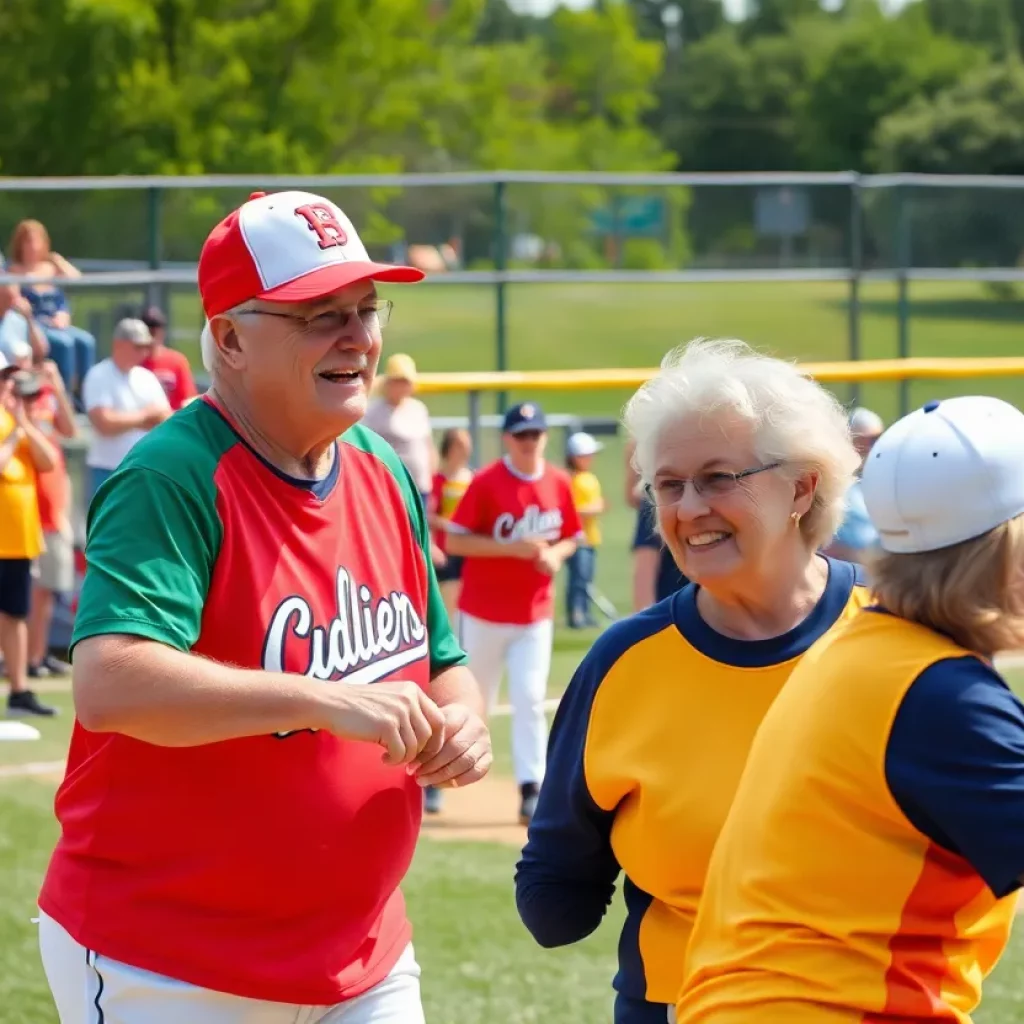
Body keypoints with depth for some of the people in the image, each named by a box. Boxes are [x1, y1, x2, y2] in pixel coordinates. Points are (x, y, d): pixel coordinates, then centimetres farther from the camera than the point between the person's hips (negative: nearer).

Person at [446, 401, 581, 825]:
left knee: (530, 699, -8)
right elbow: (454, 540, -15)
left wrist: (555, 554, -10)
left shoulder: (559, 483, 1)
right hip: (485, 611, -2)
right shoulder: (486, 483, -12)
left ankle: (531, 790, -6)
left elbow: (570, 536, 13)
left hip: (535, 614, 2)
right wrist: (513, 548, -23)